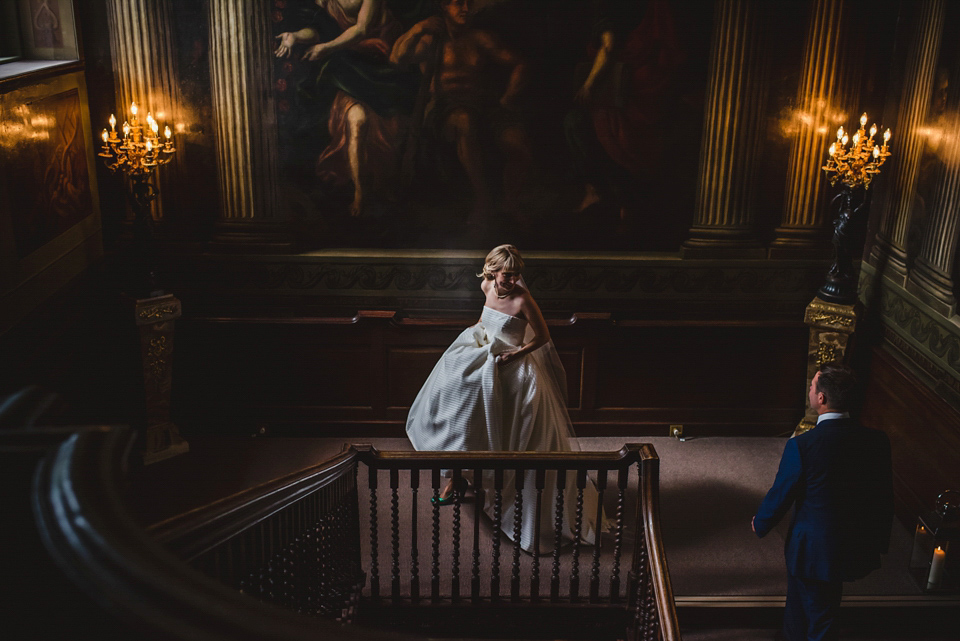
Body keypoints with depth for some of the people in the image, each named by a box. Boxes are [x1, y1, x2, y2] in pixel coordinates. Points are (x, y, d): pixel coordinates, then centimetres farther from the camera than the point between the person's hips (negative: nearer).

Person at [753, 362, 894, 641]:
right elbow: (885, 497, -1)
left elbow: (780, 495, -14)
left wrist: (760, 524, 7)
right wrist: (880, 542, 15)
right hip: (856, 550, 5)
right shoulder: (877, 441, -13)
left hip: (812, 550, -5)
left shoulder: (801, 445, -27)